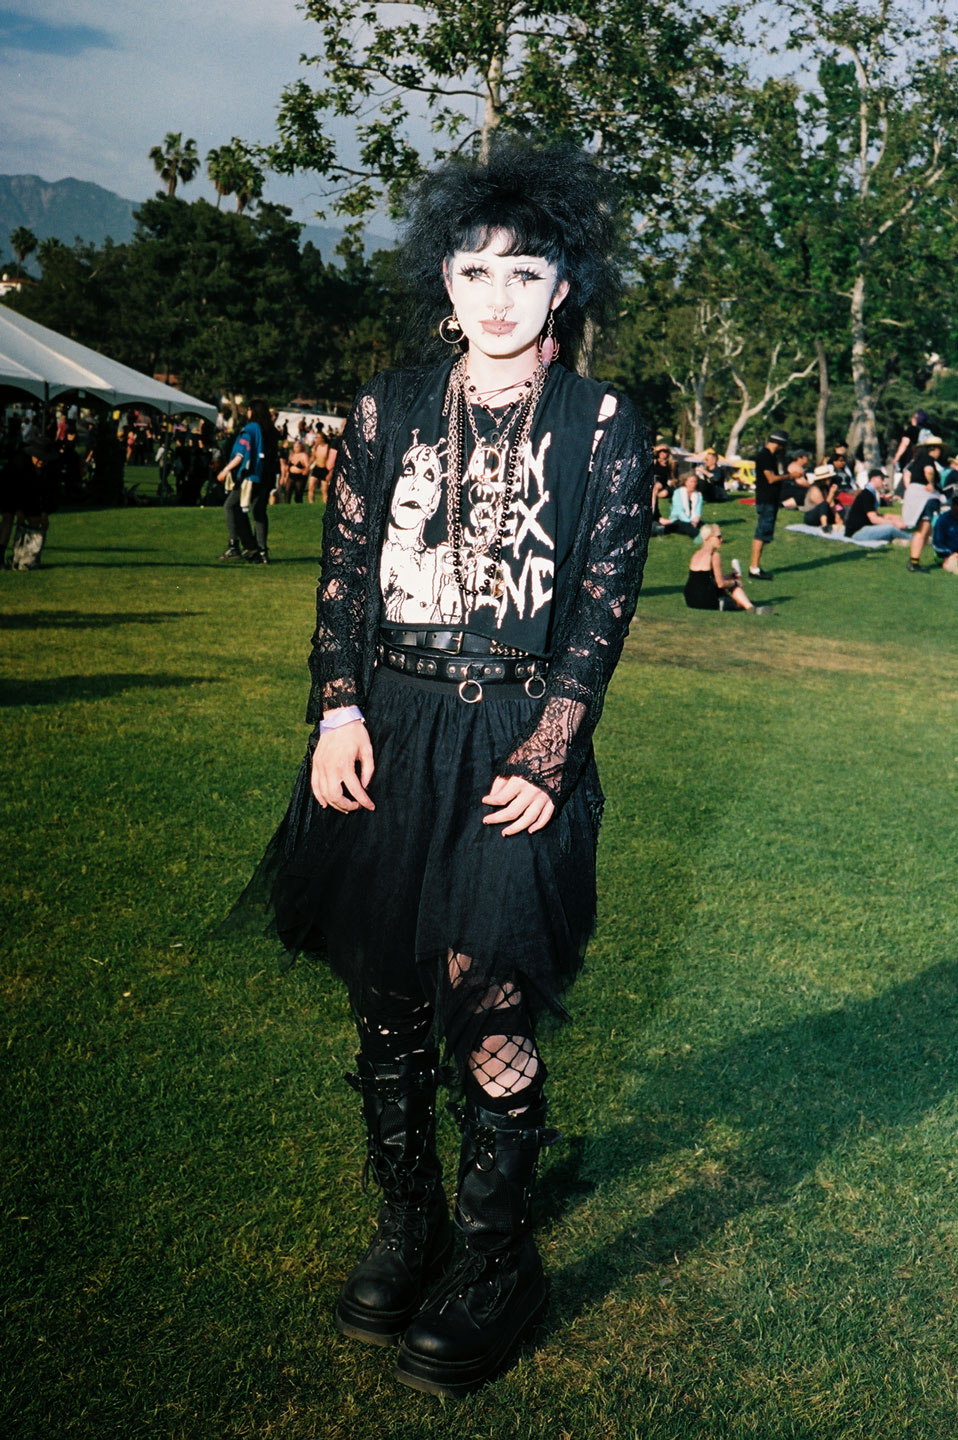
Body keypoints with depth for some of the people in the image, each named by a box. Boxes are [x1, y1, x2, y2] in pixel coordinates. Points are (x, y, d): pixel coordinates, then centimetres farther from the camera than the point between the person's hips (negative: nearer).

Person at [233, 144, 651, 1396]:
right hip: (387, 732, 3)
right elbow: (343, 574, 8)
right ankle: (407, 1223, 31)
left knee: (486, 1009, -4)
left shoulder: (602, 427, 1)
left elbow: (603, 612, -2)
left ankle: (498, 1261, 17)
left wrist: (545, 760, -9)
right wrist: (339, 713, -4)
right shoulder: (390, 408, 7)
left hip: (516, 742, -3)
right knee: (385, 997, 10)